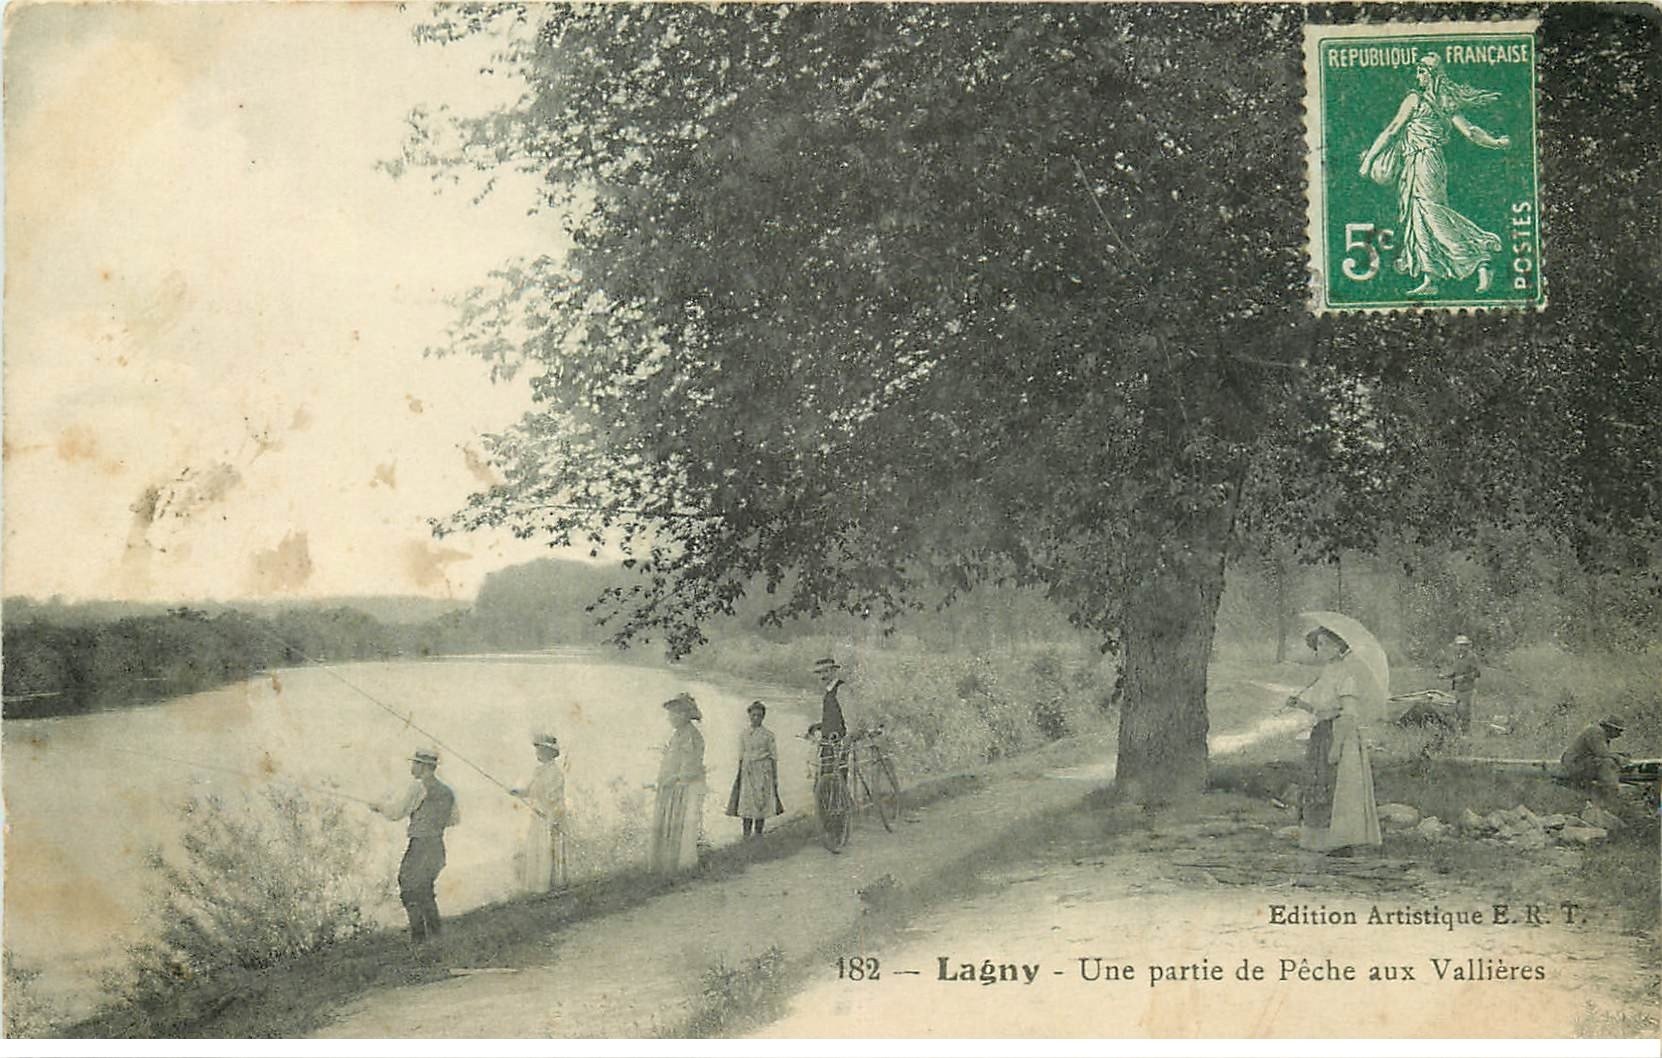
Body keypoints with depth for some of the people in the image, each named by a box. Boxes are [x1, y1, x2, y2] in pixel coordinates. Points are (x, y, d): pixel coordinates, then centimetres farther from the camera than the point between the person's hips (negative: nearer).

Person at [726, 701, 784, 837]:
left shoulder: (768, 735, 2)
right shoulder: (743, 734, 9)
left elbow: (774, 757, 3)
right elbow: (741, 756, 14)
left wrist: (775, 778, 0)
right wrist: (740, 774, 9)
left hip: (764, 771, -2)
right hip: (747, 771, 2)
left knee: (762, 802, -2)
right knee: (747, 802, -3)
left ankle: (758, 833, 6)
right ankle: (746, 834, 0)